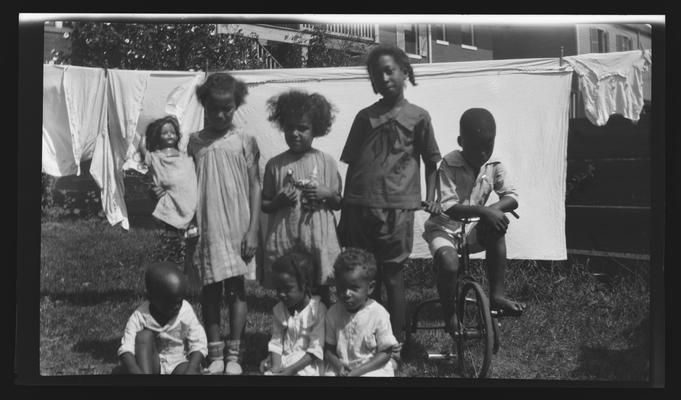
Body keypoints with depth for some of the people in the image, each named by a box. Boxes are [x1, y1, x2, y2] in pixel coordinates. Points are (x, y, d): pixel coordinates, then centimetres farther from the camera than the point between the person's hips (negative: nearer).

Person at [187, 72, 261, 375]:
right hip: (207, 228, 2)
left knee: (236, 288, 3)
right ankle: (215, 353, 13)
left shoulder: (244, 142, -1)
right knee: (210, 289, 5)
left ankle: (234, 354, 10)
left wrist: (253, 230, -6)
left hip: (237, 228, -1)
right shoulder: (195, 143, 4)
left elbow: (255, 187, -1)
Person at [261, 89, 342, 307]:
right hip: (284, 240, 1)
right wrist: (279, 201, -11)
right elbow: (264, 205, 9)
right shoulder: (275, 164, 4)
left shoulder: (326, 162, 3)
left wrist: (327, 194, -10)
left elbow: (339, 204, 10)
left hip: (319, 239, 0)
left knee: (322, 293, 3)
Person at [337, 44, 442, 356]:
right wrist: (343, 214, 12)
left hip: (396, 208, -3)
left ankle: (396, 343, 9)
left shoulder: (417, 117, 6)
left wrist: (430, 196, -1)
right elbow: (352, 165, 14)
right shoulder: (364, 117, 13)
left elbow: (431, 161, 13)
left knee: (392, 276, 1)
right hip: (359, 207, 3)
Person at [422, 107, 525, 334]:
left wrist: (496, 208, -31)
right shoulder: (449, 165, -17)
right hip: (443, 228, -4)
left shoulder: (494, 166, -3)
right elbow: (450, 208, -24)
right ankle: (449, 317, -8)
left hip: (471, 231, 5)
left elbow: (512, 197, -9)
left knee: (496, 227, -27)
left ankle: (497, 295, -17)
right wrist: (482, 210, -38)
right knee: (449, 264, -34)